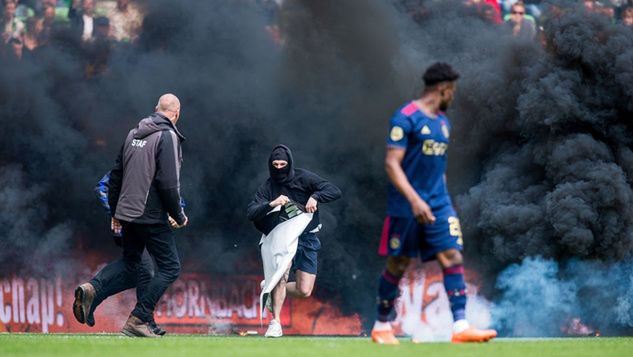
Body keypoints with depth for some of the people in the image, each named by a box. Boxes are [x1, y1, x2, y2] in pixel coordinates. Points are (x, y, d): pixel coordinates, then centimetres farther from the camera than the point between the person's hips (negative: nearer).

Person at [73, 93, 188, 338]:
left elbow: (116, 175, 16)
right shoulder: (167, 136, -11)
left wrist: (115, 212, 24)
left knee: (131, 267, 18)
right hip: (151, 216, -7)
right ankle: (138, 320, -10)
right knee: (170, 268, 1)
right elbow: (168, 183, -18)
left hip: (126, 214, 7)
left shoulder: (134, 134, 12)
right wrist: (179, 216, -6)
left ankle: (92, 291, -8)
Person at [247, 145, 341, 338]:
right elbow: (251, 213, -14)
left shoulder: (303, 178, -5)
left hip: (307, 239, 1)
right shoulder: (268, 187, -3)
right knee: (282, 273, -29)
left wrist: (315, 197, -27)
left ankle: (272, 288, 27)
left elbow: (335, 191, -9)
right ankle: (275, 322, -24)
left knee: (304, 292, -3)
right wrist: (271, 204, -31)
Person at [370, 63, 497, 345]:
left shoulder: (442, 122, 14)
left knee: (453, 258, -7)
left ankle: (460, 326, -14)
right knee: (397, 265, 3)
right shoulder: (406, 118, -11)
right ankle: (382, 327, 18)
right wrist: (415, 200, -25)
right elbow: (391, 163, -17)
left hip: (438, 204, 7)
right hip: (406, 205, -7)